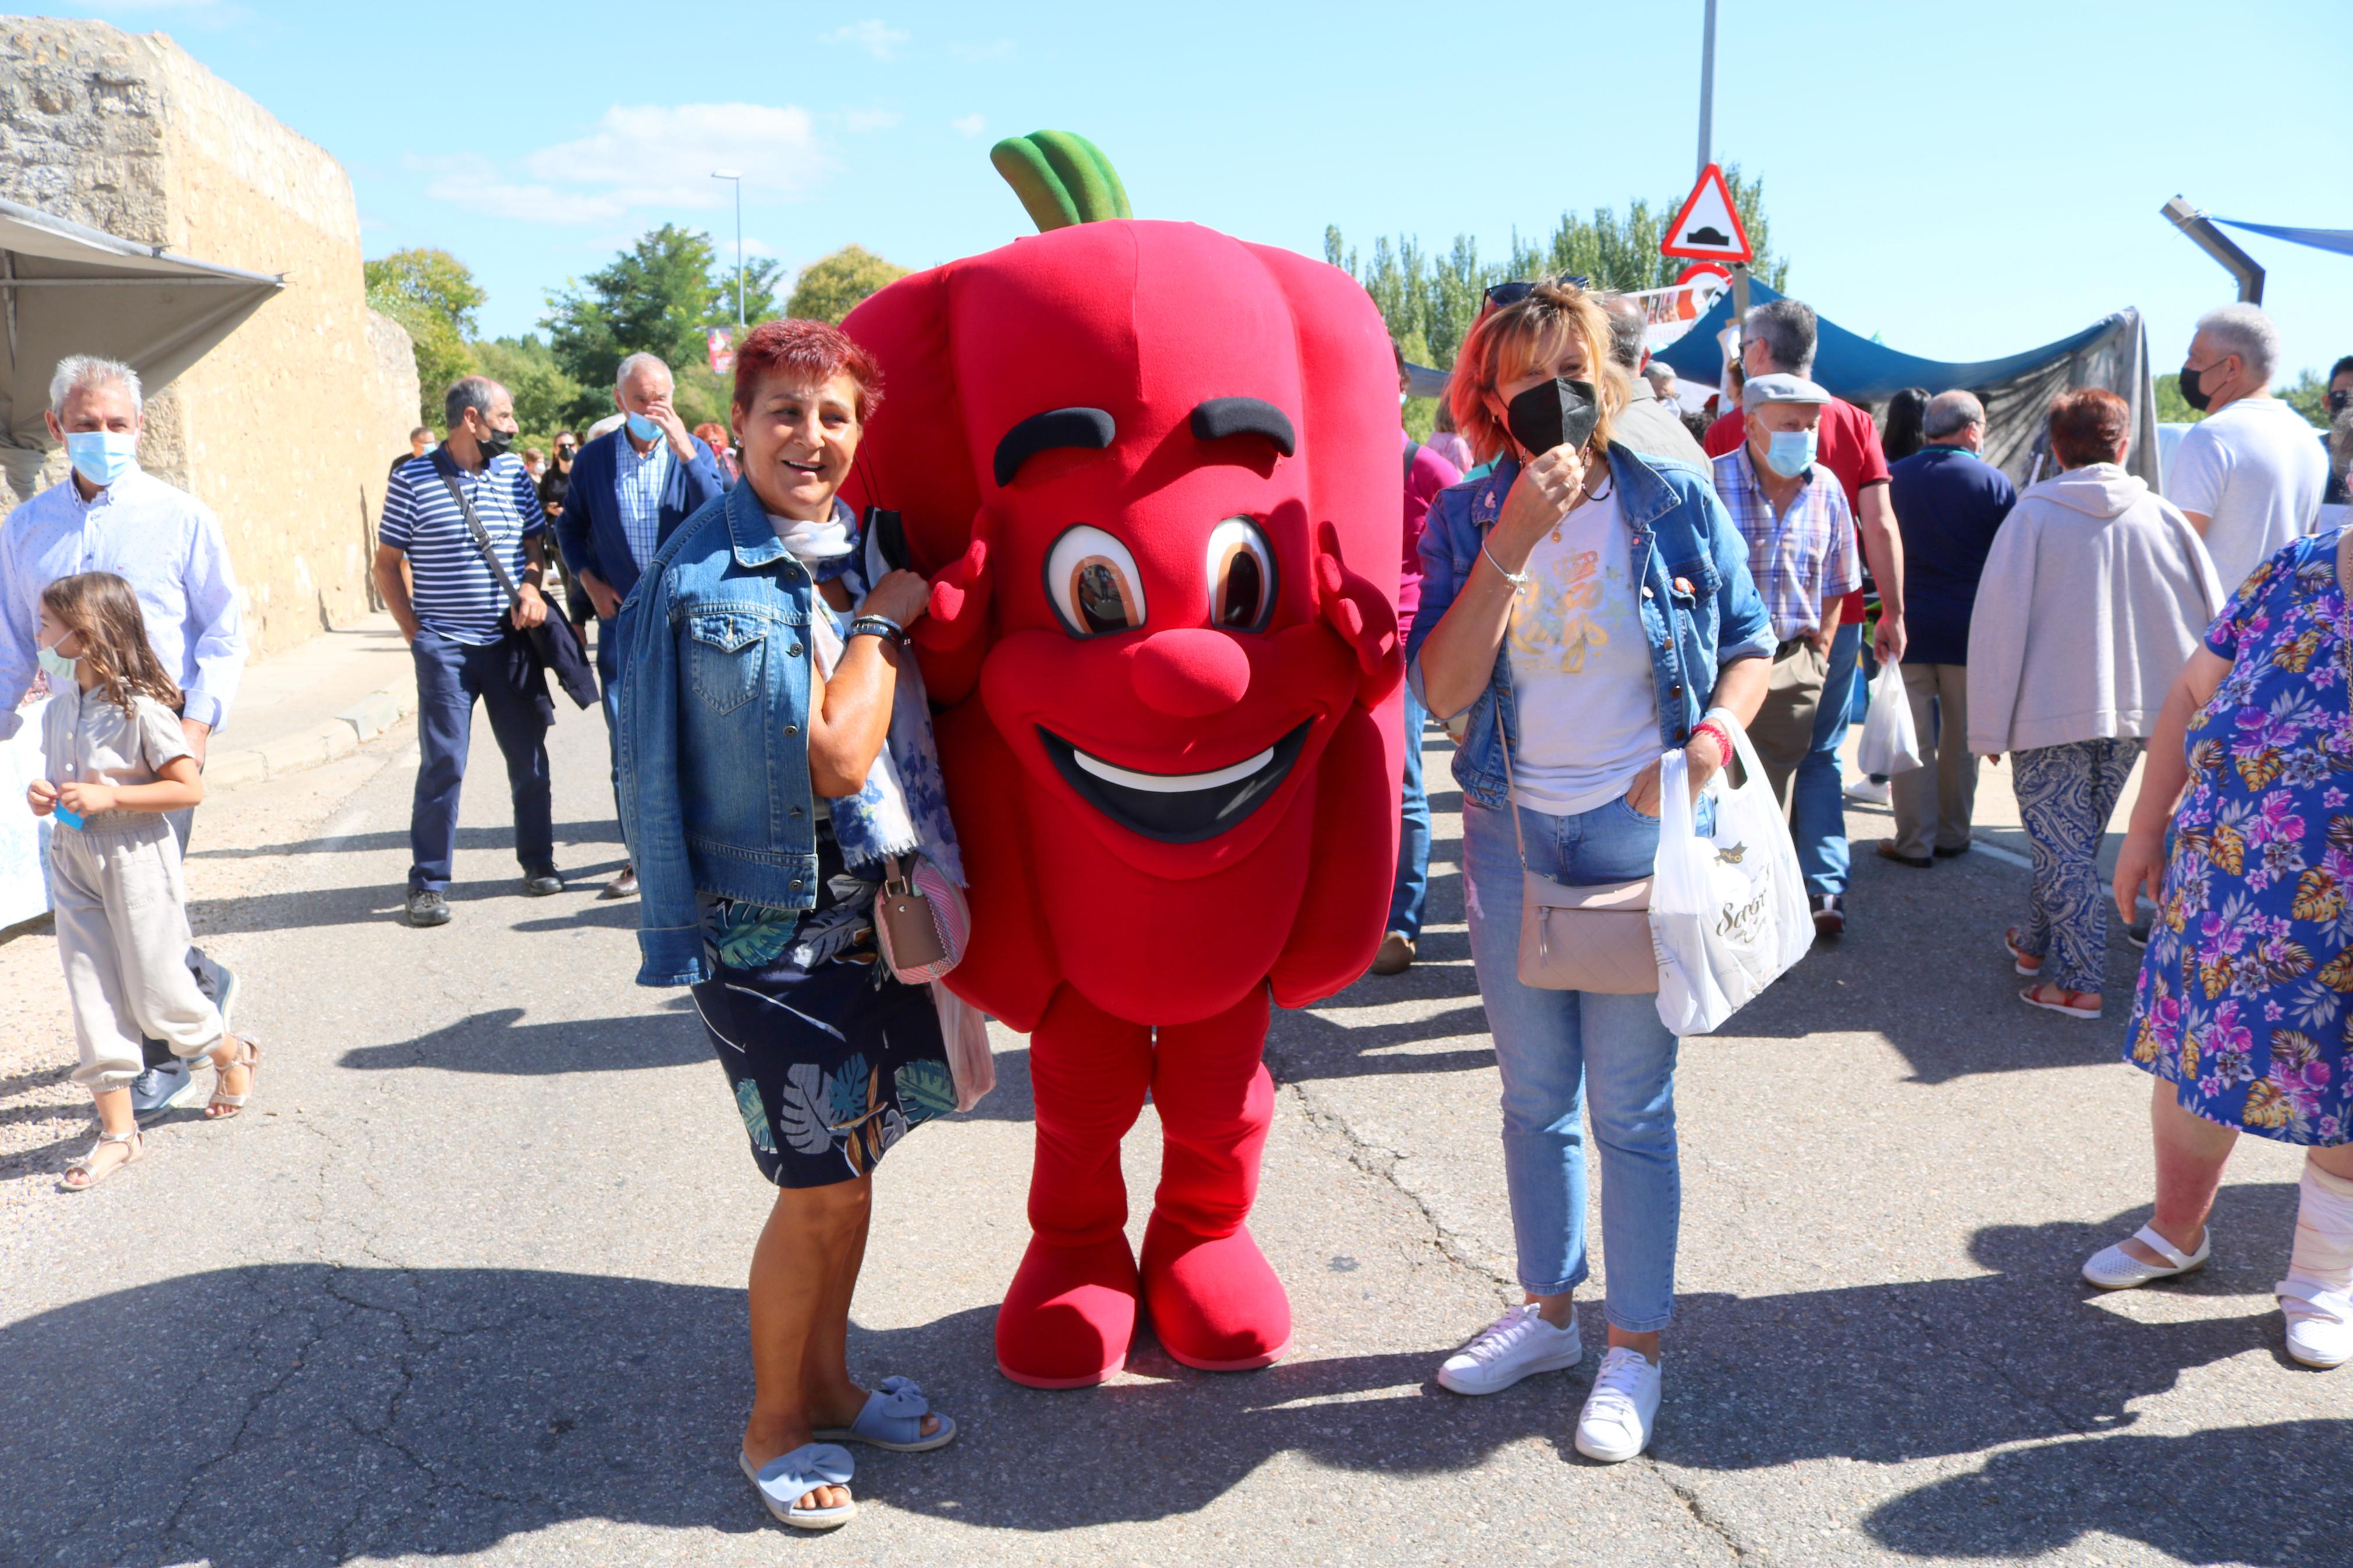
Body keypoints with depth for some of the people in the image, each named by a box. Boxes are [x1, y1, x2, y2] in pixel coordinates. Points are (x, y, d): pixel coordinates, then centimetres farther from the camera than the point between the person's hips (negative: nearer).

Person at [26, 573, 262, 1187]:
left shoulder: (140, 708, -16)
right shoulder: (59, 707, 6)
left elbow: (190, 789, -16)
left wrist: (108, 797, -22)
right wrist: (43, 793, -2)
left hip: (136, 863, -6)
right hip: (74, 864, 7)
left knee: (156, 996, 3)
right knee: (93, 999, 4)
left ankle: (234, 1055, 31)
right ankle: (117, 1130, 11)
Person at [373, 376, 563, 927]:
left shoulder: (513, 472, 7)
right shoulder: (413, 479, -3)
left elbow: (536, 541, 16)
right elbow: (387, 564, 2)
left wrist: (531, 587, -4)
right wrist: (415, 634, -3)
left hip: (512, 642, 4)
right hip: (446, 648, -4)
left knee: (529, 757, 9)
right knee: (443, 763, -4)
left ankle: (538, 861, 25)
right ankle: (429, 883, 6)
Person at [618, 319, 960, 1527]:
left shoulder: (850, 548, 7)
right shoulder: (715, 582, -18)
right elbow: (835, 759, -21)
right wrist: (882, 621, -13)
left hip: (870, 902, 7)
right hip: (774, 924, -7)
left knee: (847, 1165, 16)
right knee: (822, 1186, 1)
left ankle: (826, 1385, 35)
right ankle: (773, 1427, 23)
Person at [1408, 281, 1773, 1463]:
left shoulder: (1675, 503, -4)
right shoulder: (1466, 519, -1)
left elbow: (1751, 643, 6)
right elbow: (1443, 691, -12)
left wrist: (1714, 735, -14)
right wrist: (1514, 544, -20)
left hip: (1641, 828, -2)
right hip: (1510, 830, 3)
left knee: (1629, 1105, 2)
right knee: (1534, 1096, 14)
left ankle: (1636, 1346, 19)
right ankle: (1549, 1310, 32)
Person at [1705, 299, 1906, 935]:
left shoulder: (1729, 429, -6)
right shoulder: (1854, 423, 1)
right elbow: (1881, 525, -2)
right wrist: (1893, 612, 5)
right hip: (1836, 618, 2)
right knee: (1822, 756, 12)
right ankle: (1825, 888, 5)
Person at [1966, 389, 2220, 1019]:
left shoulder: (2033, 515, -8)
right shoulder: (2162, 516, 1)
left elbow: (1998, 623, -10)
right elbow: (2213, 618, 5)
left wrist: (1990, 727, -6)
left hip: (2051, 709, -4)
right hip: (2133, 710, 4)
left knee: (2063, 847, 3)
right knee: (2079, 839, 19)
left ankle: (2077, 983, 1)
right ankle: (2036, 943, 34)